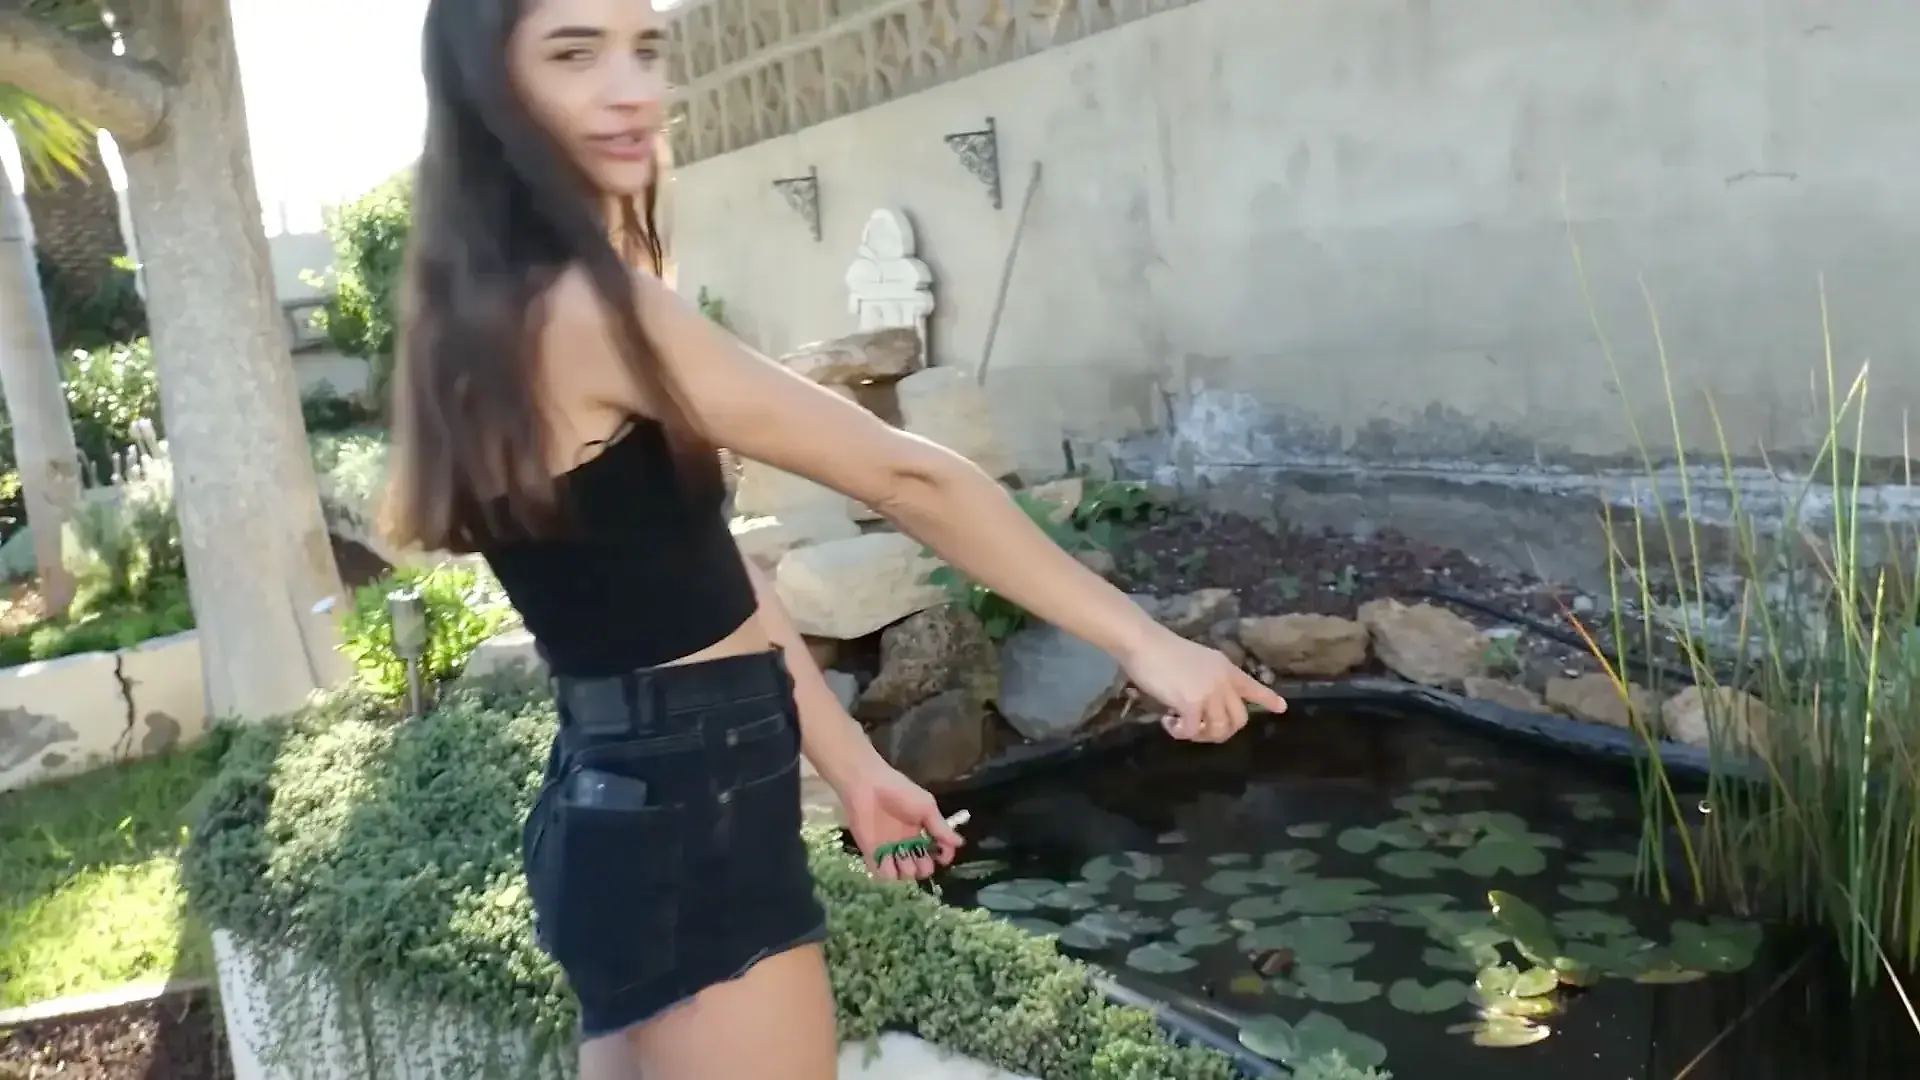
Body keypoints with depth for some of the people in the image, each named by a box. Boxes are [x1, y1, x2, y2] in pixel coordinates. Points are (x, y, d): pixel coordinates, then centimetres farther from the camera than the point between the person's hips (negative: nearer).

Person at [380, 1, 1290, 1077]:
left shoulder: (495, 306, 10)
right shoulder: (581, 304, -20)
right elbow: (906, 479, -19)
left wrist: (855, 770, 11)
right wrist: (1143, 640, -12)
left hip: (625, 801, 10)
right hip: (687, 817, -10)